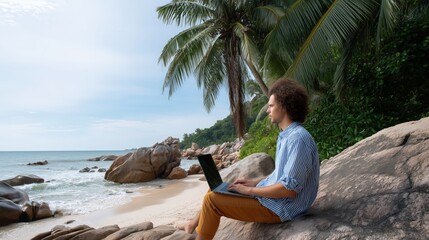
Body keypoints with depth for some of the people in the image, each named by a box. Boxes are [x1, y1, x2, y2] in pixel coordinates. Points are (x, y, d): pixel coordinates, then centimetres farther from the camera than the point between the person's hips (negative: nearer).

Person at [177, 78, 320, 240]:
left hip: (279, 208, -10)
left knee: (212, 200, -12)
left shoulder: (298, 138, -24)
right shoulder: (286, 135, 9)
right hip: (272, 197, 10)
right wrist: (254, 182, 9)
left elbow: (290, 189, -27)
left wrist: (249, 190, -18)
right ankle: (193, 225, 28)